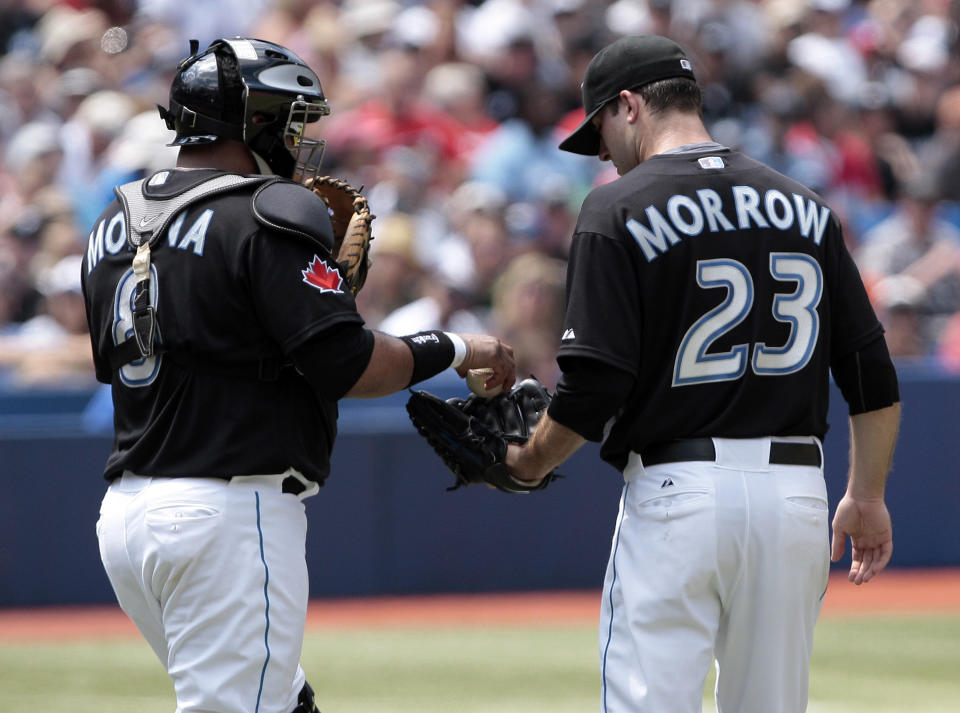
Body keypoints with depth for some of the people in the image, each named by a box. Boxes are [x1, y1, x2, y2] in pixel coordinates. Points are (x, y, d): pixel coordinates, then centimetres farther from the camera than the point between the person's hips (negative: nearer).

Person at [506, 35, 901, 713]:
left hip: (675, 494, -5)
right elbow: (874, 376, 10)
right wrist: (867, 497, 19)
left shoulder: (619, 209, -5)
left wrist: (526, 464, 4)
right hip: (796, 492, 5)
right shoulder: (803, 206, 11)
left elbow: (594, 386, -12)